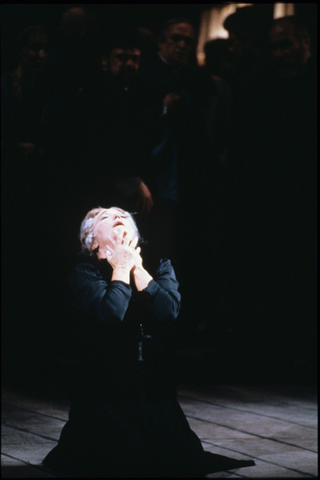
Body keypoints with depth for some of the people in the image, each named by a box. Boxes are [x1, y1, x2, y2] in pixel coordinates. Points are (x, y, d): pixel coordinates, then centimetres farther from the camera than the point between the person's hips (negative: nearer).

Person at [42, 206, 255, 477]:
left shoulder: (160, 267, 6)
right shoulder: (86, 273, -5)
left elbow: (169, 310, -14)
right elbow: (110, 314, -24)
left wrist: (137, 267, -10)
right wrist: (122, 268, -12)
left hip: (156, 395, 4)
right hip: (108, 395, -4)